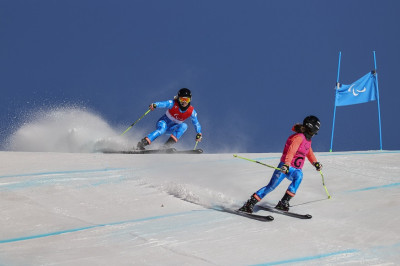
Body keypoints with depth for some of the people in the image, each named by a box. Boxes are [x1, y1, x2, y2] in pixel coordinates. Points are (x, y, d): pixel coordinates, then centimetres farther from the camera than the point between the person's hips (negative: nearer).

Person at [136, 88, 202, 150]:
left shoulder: (191, 111, -12)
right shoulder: (173, 104, -20)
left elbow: (196, 123, -3)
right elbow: (163, 104, -37)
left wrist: (199, 133, -17)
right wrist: (154, 105, -57)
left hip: (172, 128, 4)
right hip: (164, 122, -4)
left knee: (184, 126, -26)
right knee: (162, 129, -37)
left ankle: (168, 144, -37)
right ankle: (141, 144, -40)